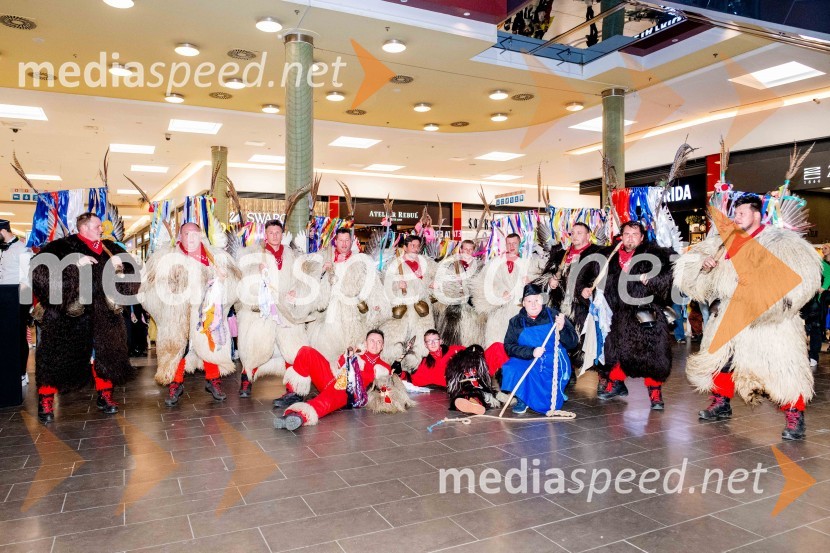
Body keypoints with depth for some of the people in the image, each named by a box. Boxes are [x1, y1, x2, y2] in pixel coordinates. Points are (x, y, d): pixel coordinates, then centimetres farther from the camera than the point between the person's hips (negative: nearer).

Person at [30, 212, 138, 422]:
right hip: (69, 315, -4)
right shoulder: (63, 247, -4)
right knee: (58, 355, 1)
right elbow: (40, 268, -17)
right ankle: (45, 399, 14)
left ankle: (105, 394, 22)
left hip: (103, 315, 4)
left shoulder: (109, 248, 10)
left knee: (106, 352, 8)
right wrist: (74, 263, -23)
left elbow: (131, 273, 12)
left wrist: (120, 266, -10)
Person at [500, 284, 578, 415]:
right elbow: (508, 346, -12)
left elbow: (573, 342, -8)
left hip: (554, 366, -1)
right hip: (527, 363, 1)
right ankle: (522, 399, 0)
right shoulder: (516, 322, 0)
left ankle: (555, 393, 31)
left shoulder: (554, 315, -5)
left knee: (547, 406, -7)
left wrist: (562, 329, -28)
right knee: (511, 369, -29)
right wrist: (531, 352, -26)